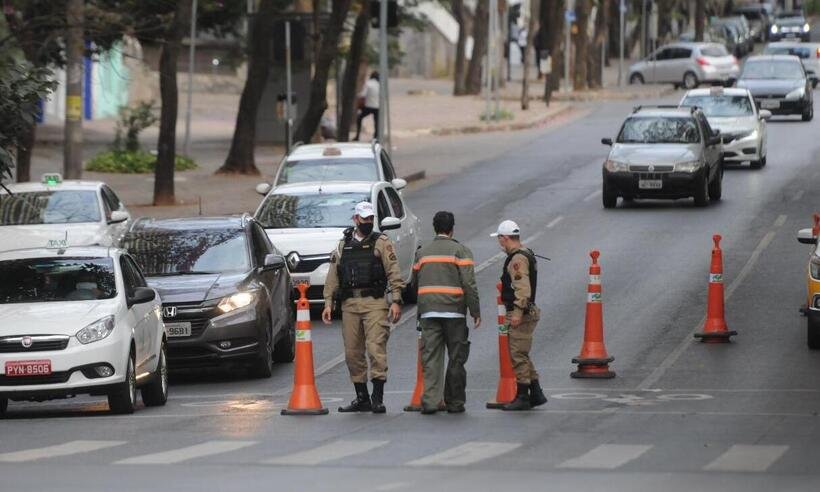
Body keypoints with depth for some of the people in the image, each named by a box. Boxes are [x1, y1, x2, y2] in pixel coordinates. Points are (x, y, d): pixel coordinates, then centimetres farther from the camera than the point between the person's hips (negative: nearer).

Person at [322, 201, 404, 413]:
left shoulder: (381, 243, 4)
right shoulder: (343, 246, 15)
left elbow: (394, 273, -2)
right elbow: (333, 277, 16)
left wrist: (396, 301, -11)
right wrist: (328, 303, 8)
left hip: (374, 302, -4)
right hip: (349, 304, 4)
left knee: (376, 348, -12)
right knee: (353, 352, 5)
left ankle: (378, 399, -12)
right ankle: (362, 399, 14)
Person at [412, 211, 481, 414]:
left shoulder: (422, 253, 12)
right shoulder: (460, 251, -1)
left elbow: (415, 283, 14)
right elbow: (469, 284, -8)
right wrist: (476, 312, -5)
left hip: (427, 312, 3)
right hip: (453, 311, -3)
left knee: (430, 358, 0)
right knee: (456, 359, 5)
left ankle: (430, 400, -12)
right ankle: (454, 402, 7)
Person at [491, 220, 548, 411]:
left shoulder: (518, 259, -16)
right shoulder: (526, 255, 17)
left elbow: (522, 288, -26)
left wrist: (518, 312, -30)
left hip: (521, 315, -11)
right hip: (528, 312, 11)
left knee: (518, 356, -6)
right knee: (522, 356, 16)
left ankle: (522, 397, -3)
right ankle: (536, 394, 18)